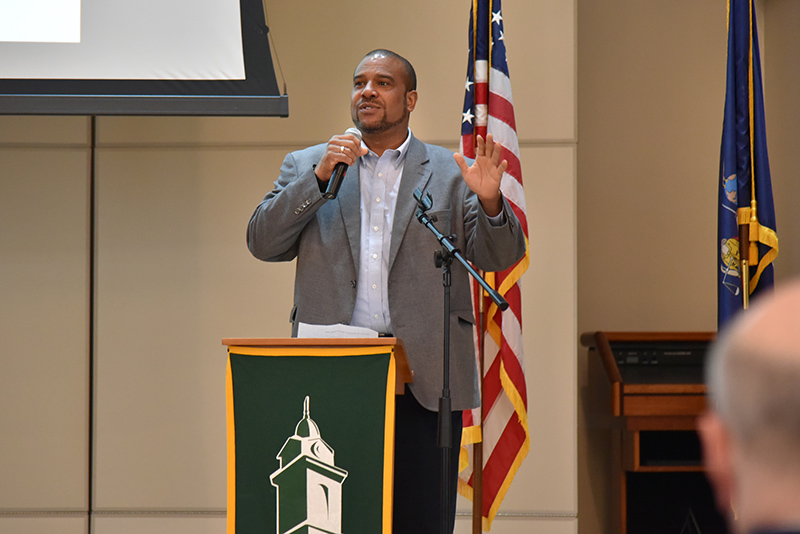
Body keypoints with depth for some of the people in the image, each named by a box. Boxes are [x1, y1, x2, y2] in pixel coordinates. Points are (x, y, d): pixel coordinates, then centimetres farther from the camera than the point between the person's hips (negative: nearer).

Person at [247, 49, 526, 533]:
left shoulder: (451, 175, 11)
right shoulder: (306, 167, 15)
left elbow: (498, 256, 4)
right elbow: (263, 242, 3)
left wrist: (490, 203, -17)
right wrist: (319, 178, -8)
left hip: (424, 380, -1)